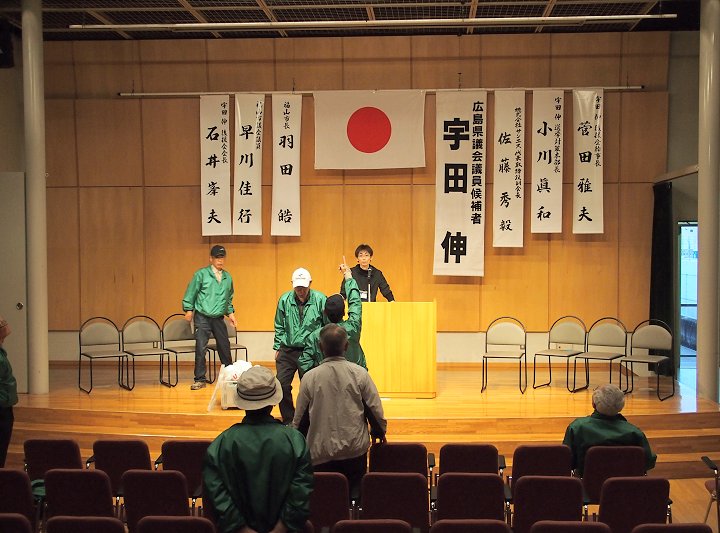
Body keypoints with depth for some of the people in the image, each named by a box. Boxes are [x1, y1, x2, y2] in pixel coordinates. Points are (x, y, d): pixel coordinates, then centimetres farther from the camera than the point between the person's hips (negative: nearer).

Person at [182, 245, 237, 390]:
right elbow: (191, 293, -1)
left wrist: (230, 312, 15)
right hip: (202, 317, -4)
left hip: (219, 318, 5)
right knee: (201, 348, -6)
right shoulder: (201, 274, -6)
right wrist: (189, 309, -4)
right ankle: (200, 379, 3)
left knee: (225, 347, 11)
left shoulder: (228, 277, 10)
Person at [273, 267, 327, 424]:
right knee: (282, 385, 3)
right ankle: (289, 421, 20)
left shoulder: (320, 299, -9)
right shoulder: (285, 300, -1)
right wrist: (277, 347, 10)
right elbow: (279, 327, 10)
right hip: (287, 351, 3)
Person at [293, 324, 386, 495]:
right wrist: (379, 431, 19)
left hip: (321, 454, 0)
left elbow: (300, 417, 2)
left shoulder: (310, 377, -7)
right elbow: (375, 409, -2)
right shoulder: (359, 374, -7)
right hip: (355, 450, 1)